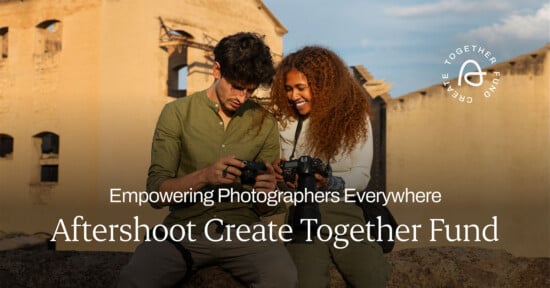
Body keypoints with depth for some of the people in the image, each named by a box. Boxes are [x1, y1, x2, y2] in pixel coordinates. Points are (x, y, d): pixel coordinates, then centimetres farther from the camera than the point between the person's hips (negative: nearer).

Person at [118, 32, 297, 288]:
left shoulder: (265, 123, 6)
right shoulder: (177, 113, 0)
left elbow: (264, 209, 10)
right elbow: (156, 193, -4)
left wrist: (267, 193, -15)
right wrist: (203, 176, -22)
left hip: (242, 228, 1)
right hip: (186, 227, -1)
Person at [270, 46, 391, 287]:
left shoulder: (354, 116, 5)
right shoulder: (282, 118, 8)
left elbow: (362, 176, 0)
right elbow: (272, 164, 11)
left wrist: (329, 183, -19)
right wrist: (275, 170, -13)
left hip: (342, 209, 0)